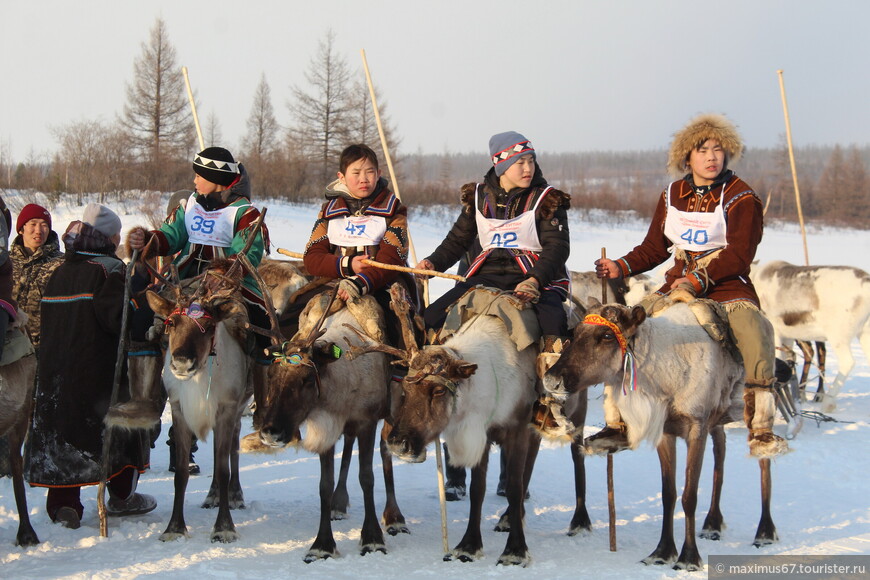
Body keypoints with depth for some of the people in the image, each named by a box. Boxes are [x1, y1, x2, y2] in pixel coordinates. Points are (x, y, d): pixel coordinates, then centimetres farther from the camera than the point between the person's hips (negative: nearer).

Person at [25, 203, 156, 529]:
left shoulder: (59, 272, 11)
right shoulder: (109, 270, -11)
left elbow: (46, 324, 17)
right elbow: (118, 318, -21)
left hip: (55, 368, 6)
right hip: (99, 370, -6)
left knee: (61, 427, 8)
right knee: (122, 425, 9)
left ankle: (64, 503, 5)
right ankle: (121, 497, 17)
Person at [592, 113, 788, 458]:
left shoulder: (741, 198, -3)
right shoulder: (672, 196, 11)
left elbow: (738, 255, -12)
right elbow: (653, 249, 15)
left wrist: (698, 280, -23)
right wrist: (621, 268, -4)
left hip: (728, 288, -4)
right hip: (679, 285, 4)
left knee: (755, 335, -33)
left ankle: (760, 431, -25)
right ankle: (616, 425, -4)